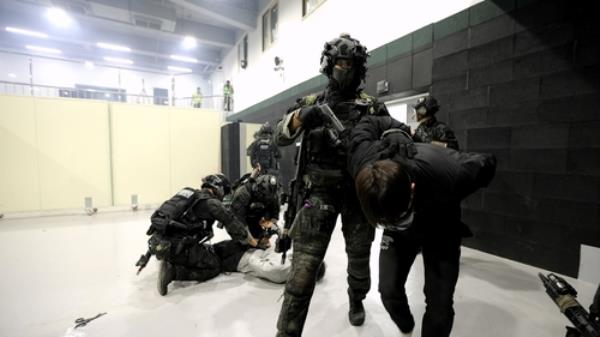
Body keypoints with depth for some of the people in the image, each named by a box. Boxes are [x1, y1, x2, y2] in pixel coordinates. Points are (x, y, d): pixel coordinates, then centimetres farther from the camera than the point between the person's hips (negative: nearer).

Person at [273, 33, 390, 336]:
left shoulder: (371, 107, 3)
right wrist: (299, 117, -21)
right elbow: (280, 138, -2)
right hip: (319, 193, -1)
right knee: (304, 265, -5)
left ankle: (356, 300, 50)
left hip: (358, 193, 2)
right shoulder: (311, 102, 5)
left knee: (359, 258, 20)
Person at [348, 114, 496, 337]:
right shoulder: (362, 161, -36)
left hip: (440, 230, -1)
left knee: (439, 303, -4)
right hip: (398, 232, 2)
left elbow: (487, 165, -16)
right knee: (389, 290, 1)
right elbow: (369, 123, -14)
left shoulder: (448, 173, -42)